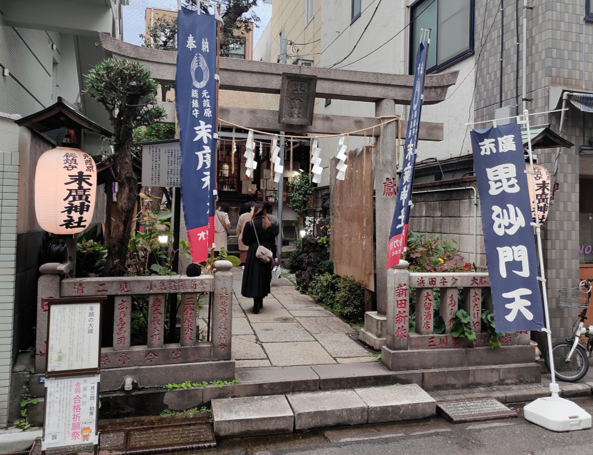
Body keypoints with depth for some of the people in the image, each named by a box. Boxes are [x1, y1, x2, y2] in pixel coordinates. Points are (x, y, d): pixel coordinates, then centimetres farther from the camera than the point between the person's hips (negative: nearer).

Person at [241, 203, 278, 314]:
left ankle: (256, 305, -5)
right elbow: (272, 242, 3)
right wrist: (274, 256, 6)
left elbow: (245, 241, -6)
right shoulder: (269, 225, 1)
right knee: (263, 277, 15)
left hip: (254, 253, -4)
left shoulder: (250, 224, -10)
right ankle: (260, 302, 27)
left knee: (254, 277, 1)